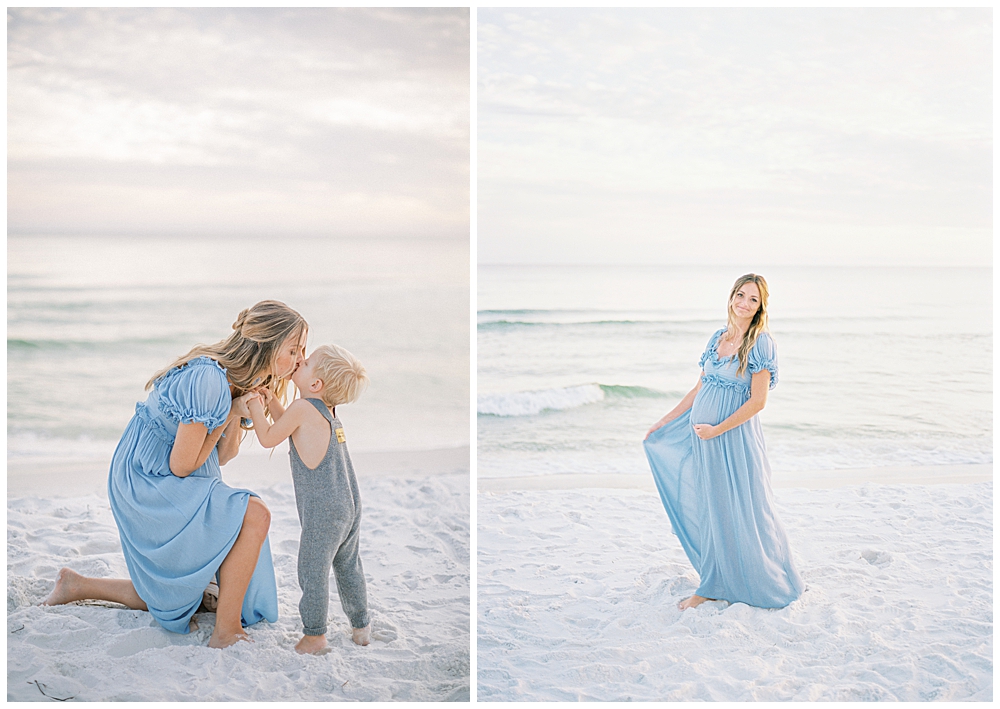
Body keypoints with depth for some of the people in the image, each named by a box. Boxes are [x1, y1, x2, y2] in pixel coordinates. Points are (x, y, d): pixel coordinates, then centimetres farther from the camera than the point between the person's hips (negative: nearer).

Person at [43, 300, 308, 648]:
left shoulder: (234, 379, 2)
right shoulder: (208, 378, -28)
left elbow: (221, 456, 4)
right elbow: (181, 465, -23)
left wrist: (236, 416, -12)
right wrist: (228, 417, -16)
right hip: (147, 486, -10)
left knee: (174, 601, 17)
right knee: (254, 515, -25)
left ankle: (76, 586, 32)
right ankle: (225, 634, -15)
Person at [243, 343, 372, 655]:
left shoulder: (303, 407, -14)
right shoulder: (328, 412, 10)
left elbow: (268, 438, -4)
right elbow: (289, 429, 23)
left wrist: (254, 404, 7)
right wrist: (269, 401, 18)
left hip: (323, 512, -8)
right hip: (350, 506, 8)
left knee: (313, 571, 7)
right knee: (348, 567, 21)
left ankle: (315, 635, 18)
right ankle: (361, 626, 32)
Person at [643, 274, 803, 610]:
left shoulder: (760, 344, -9)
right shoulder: (718, 338, 10)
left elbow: (757, 400, -14)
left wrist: (717, 429, -16)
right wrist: (664, 421, 16)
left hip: (735, 438, -7)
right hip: (703, 435, 7)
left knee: (738, 511, 0)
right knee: (709, 509, 12)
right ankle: (712, 586, 23)